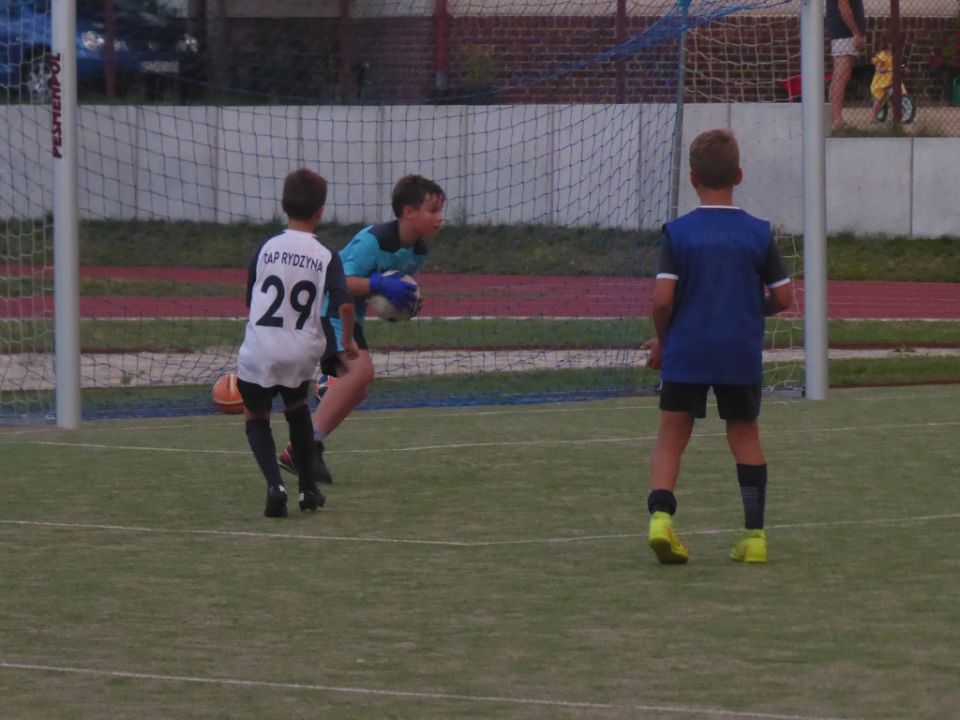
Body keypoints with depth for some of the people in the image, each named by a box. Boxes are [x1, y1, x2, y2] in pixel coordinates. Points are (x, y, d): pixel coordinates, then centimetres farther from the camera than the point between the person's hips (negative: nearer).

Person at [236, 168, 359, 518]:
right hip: (301, 354, 1)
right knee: (297, 407, 29)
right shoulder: (326, 257, -2)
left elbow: (250, 299, 8)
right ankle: (308, 489, 28)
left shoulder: (266, 248, 0)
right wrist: (348, 340, 6)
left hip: (259, 350, -1)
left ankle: (275, 485, -8)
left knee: (256, 417, 16)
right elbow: (344, 304, -11)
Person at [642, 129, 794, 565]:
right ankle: (755, 533, 12)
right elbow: (783, 296, 0)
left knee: (671, 437, 7)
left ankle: (660, 513, -15)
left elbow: (662, 298, -12)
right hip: (742, 356, 1)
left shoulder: (677, 232, -5)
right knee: (745, 436, 14)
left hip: (685, 353, -1)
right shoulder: (759, 233, -1)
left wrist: (661, 340, 5)